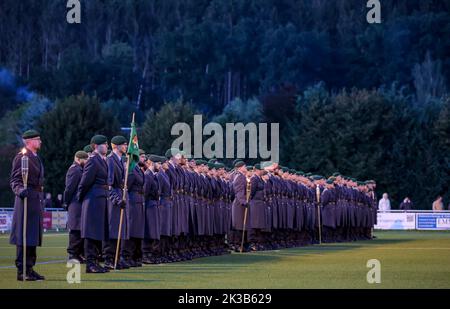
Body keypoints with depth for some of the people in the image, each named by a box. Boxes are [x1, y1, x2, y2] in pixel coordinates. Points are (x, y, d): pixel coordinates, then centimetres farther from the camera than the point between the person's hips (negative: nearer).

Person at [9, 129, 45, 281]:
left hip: (36, 200, 9)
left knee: (34, 236, 10)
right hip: (26, 199, -9)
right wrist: (19, 190, -32)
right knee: (24, 236, -8)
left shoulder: (36, 158, 19)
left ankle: (29, 268, 15)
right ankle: (21, 271, -8)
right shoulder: (21, 157, -8)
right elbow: (14, 180, -13)